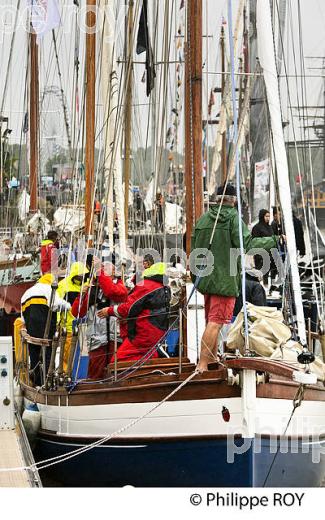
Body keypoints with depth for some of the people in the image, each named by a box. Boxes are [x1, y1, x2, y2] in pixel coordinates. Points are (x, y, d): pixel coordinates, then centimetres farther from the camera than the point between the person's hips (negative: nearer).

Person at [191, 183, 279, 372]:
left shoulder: (203, 219, 10)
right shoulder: (234, 218, -9)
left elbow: (194, 249, 14)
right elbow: (247, 244, -19)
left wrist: (195, 276, 24)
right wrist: (274, 240, -10)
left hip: (206, 278, 7)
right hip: (225, 279, -7)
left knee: (212, 321, 18)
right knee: (215, 322, -9)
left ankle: (212, 359, 28)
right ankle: (202, 365, -14)